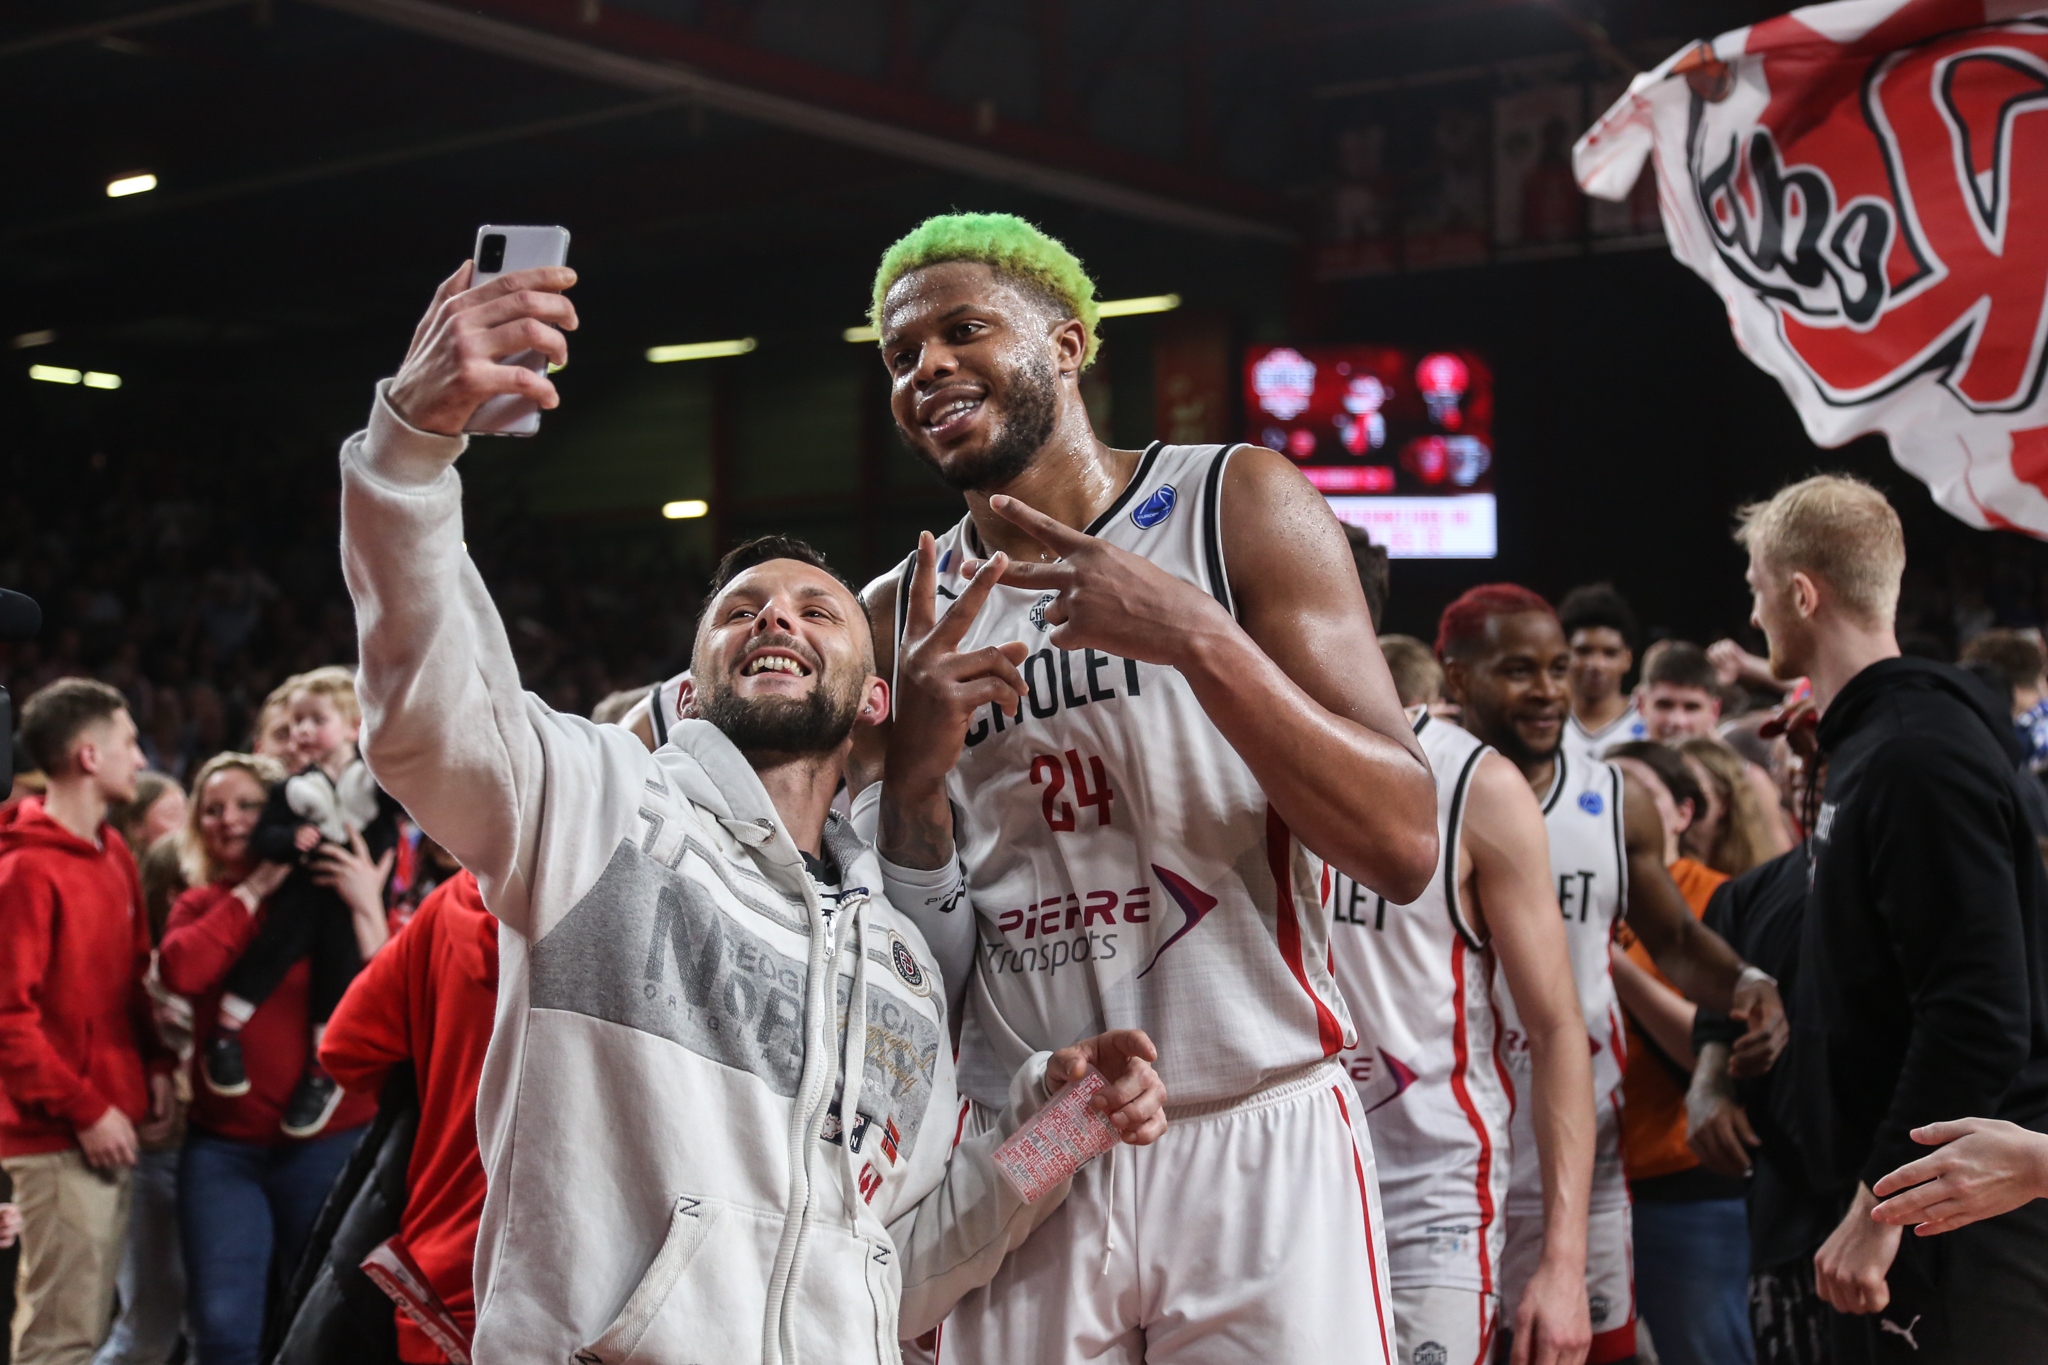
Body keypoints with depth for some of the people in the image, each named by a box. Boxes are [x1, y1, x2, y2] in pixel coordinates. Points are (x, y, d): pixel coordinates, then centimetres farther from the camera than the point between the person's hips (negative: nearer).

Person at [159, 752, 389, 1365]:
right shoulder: (199, 906, 11)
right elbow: (181, 971, -14)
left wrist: (367, 908, -22)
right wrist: (251, 890, -12)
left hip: (327, 1142, -2)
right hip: (222, 1146, 2)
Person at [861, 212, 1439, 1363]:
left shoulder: (1240, 507, -1)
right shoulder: (902, 619, 8)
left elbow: (1403, 848, -10)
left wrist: (1197, 638, -21)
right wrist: (912, 780, -9)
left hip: (1256, 1136, -3)